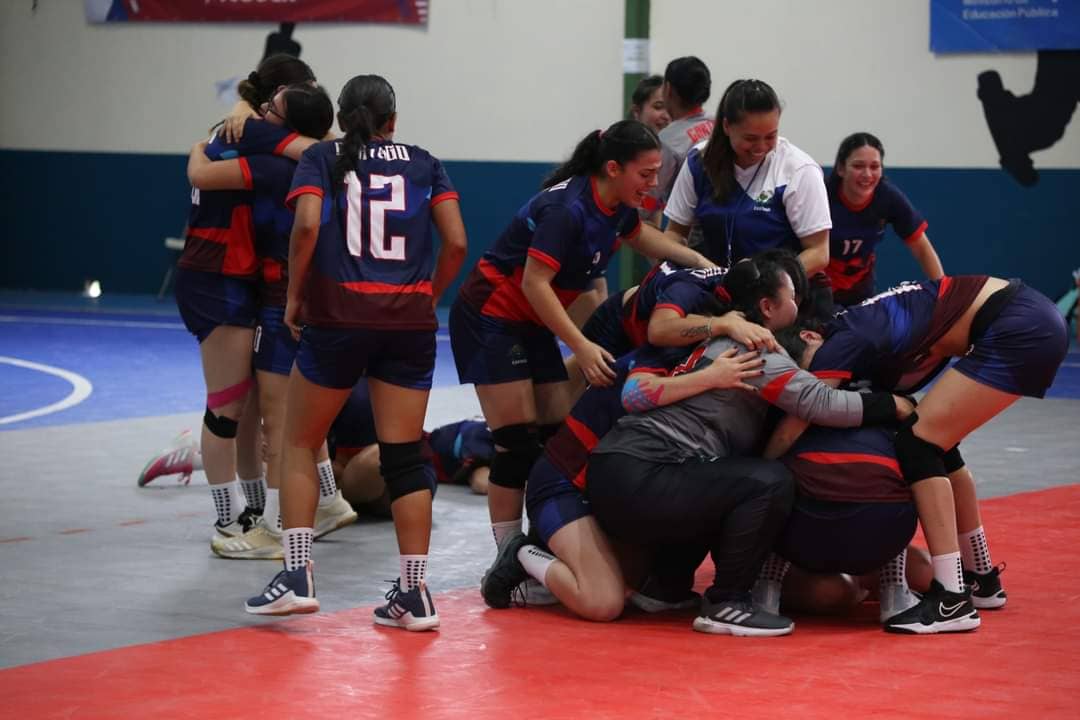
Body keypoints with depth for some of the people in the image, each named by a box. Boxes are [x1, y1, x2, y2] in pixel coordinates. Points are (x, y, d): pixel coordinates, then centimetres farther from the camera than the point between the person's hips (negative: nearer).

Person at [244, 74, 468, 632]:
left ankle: (297, 574, 3)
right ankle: (414, 593, 2)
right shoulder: (424, 164, 12)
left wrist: (294, 297, 0)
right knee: (404, 455, 5)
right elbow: (456, 242, 2)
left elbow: (306, 227, -10)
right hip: (409, 323, 2)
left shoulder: (321, 159, 7)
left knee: (300, 445, 13)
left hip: (337, 318, -2)